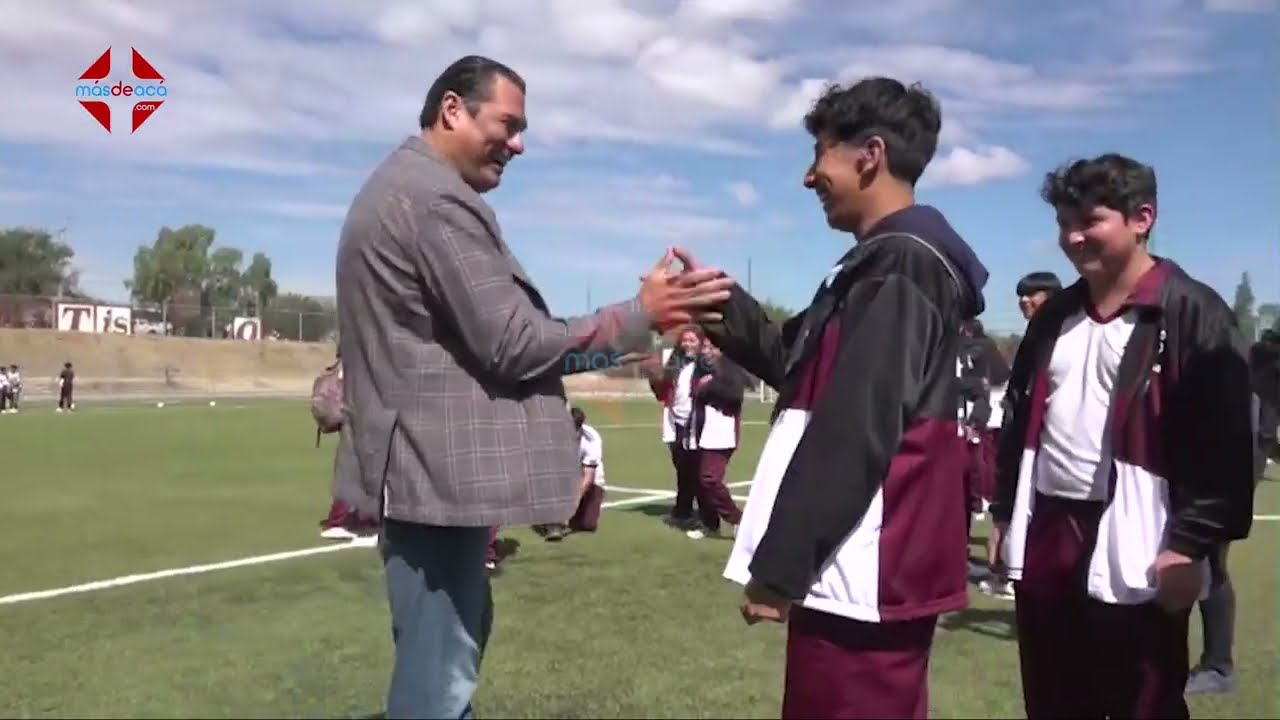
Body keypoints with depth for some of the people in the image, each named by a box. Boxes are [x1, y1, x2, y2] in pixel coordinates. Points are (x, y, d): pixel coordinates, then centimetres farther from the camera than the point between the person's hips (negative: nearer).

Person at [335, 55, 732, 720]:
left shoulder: (403, 187, 18)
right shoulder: (438, 199, -17)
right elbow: (512, 341, -20)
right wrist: (640, 314, -16)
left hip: (424, 458, 11)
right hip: (440, 464, -11)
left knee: (442, 652, 22)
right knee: (440, 665, -1)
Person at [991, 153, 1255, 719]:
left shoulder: (1192, 314, -6)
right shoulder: (1054, 316, 13)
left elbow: (1223, 445, -11)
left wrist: (1190, 545, -15)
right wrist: (1005, 514, 15)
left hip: (1136, 554, -6)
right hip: (1044, 538, 6)